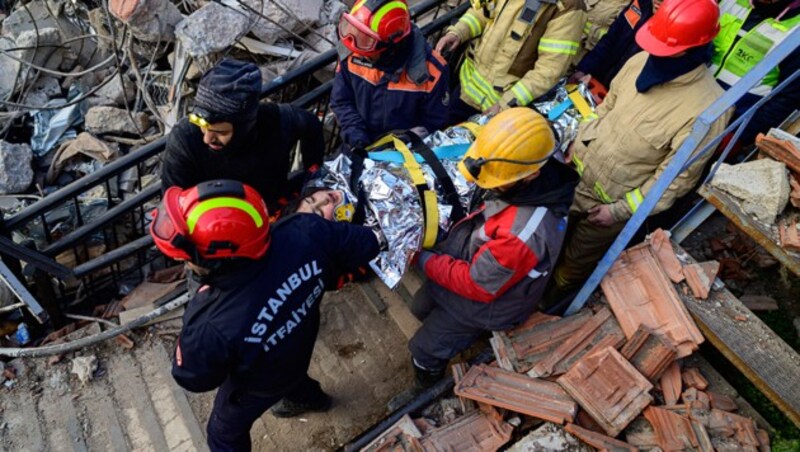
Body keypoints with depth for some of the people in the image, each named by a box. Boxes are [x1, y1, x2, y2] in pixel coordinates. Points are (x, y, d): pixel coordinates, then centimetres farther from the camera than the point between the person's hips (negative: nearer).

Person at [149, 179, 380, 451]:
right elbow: (367, 244, -19)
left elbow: (192, 378, -21)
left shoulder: (213, 327, -46)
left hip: (259, 384, -3)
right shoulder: (306, 232, -38)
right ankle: (309, 397, 73)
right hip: (299, 345, 4)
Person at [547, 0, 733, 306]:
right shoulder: (641, 62, -10)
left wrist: (621, 210, -18)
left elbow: (678, 178, -19)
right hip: (576, 171, 5)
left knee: (575, 263, 20)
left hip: (608, 201, -5)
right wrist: (576, 144, 5)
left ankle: (547, 301, 48)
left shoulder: (708, 108, -27)